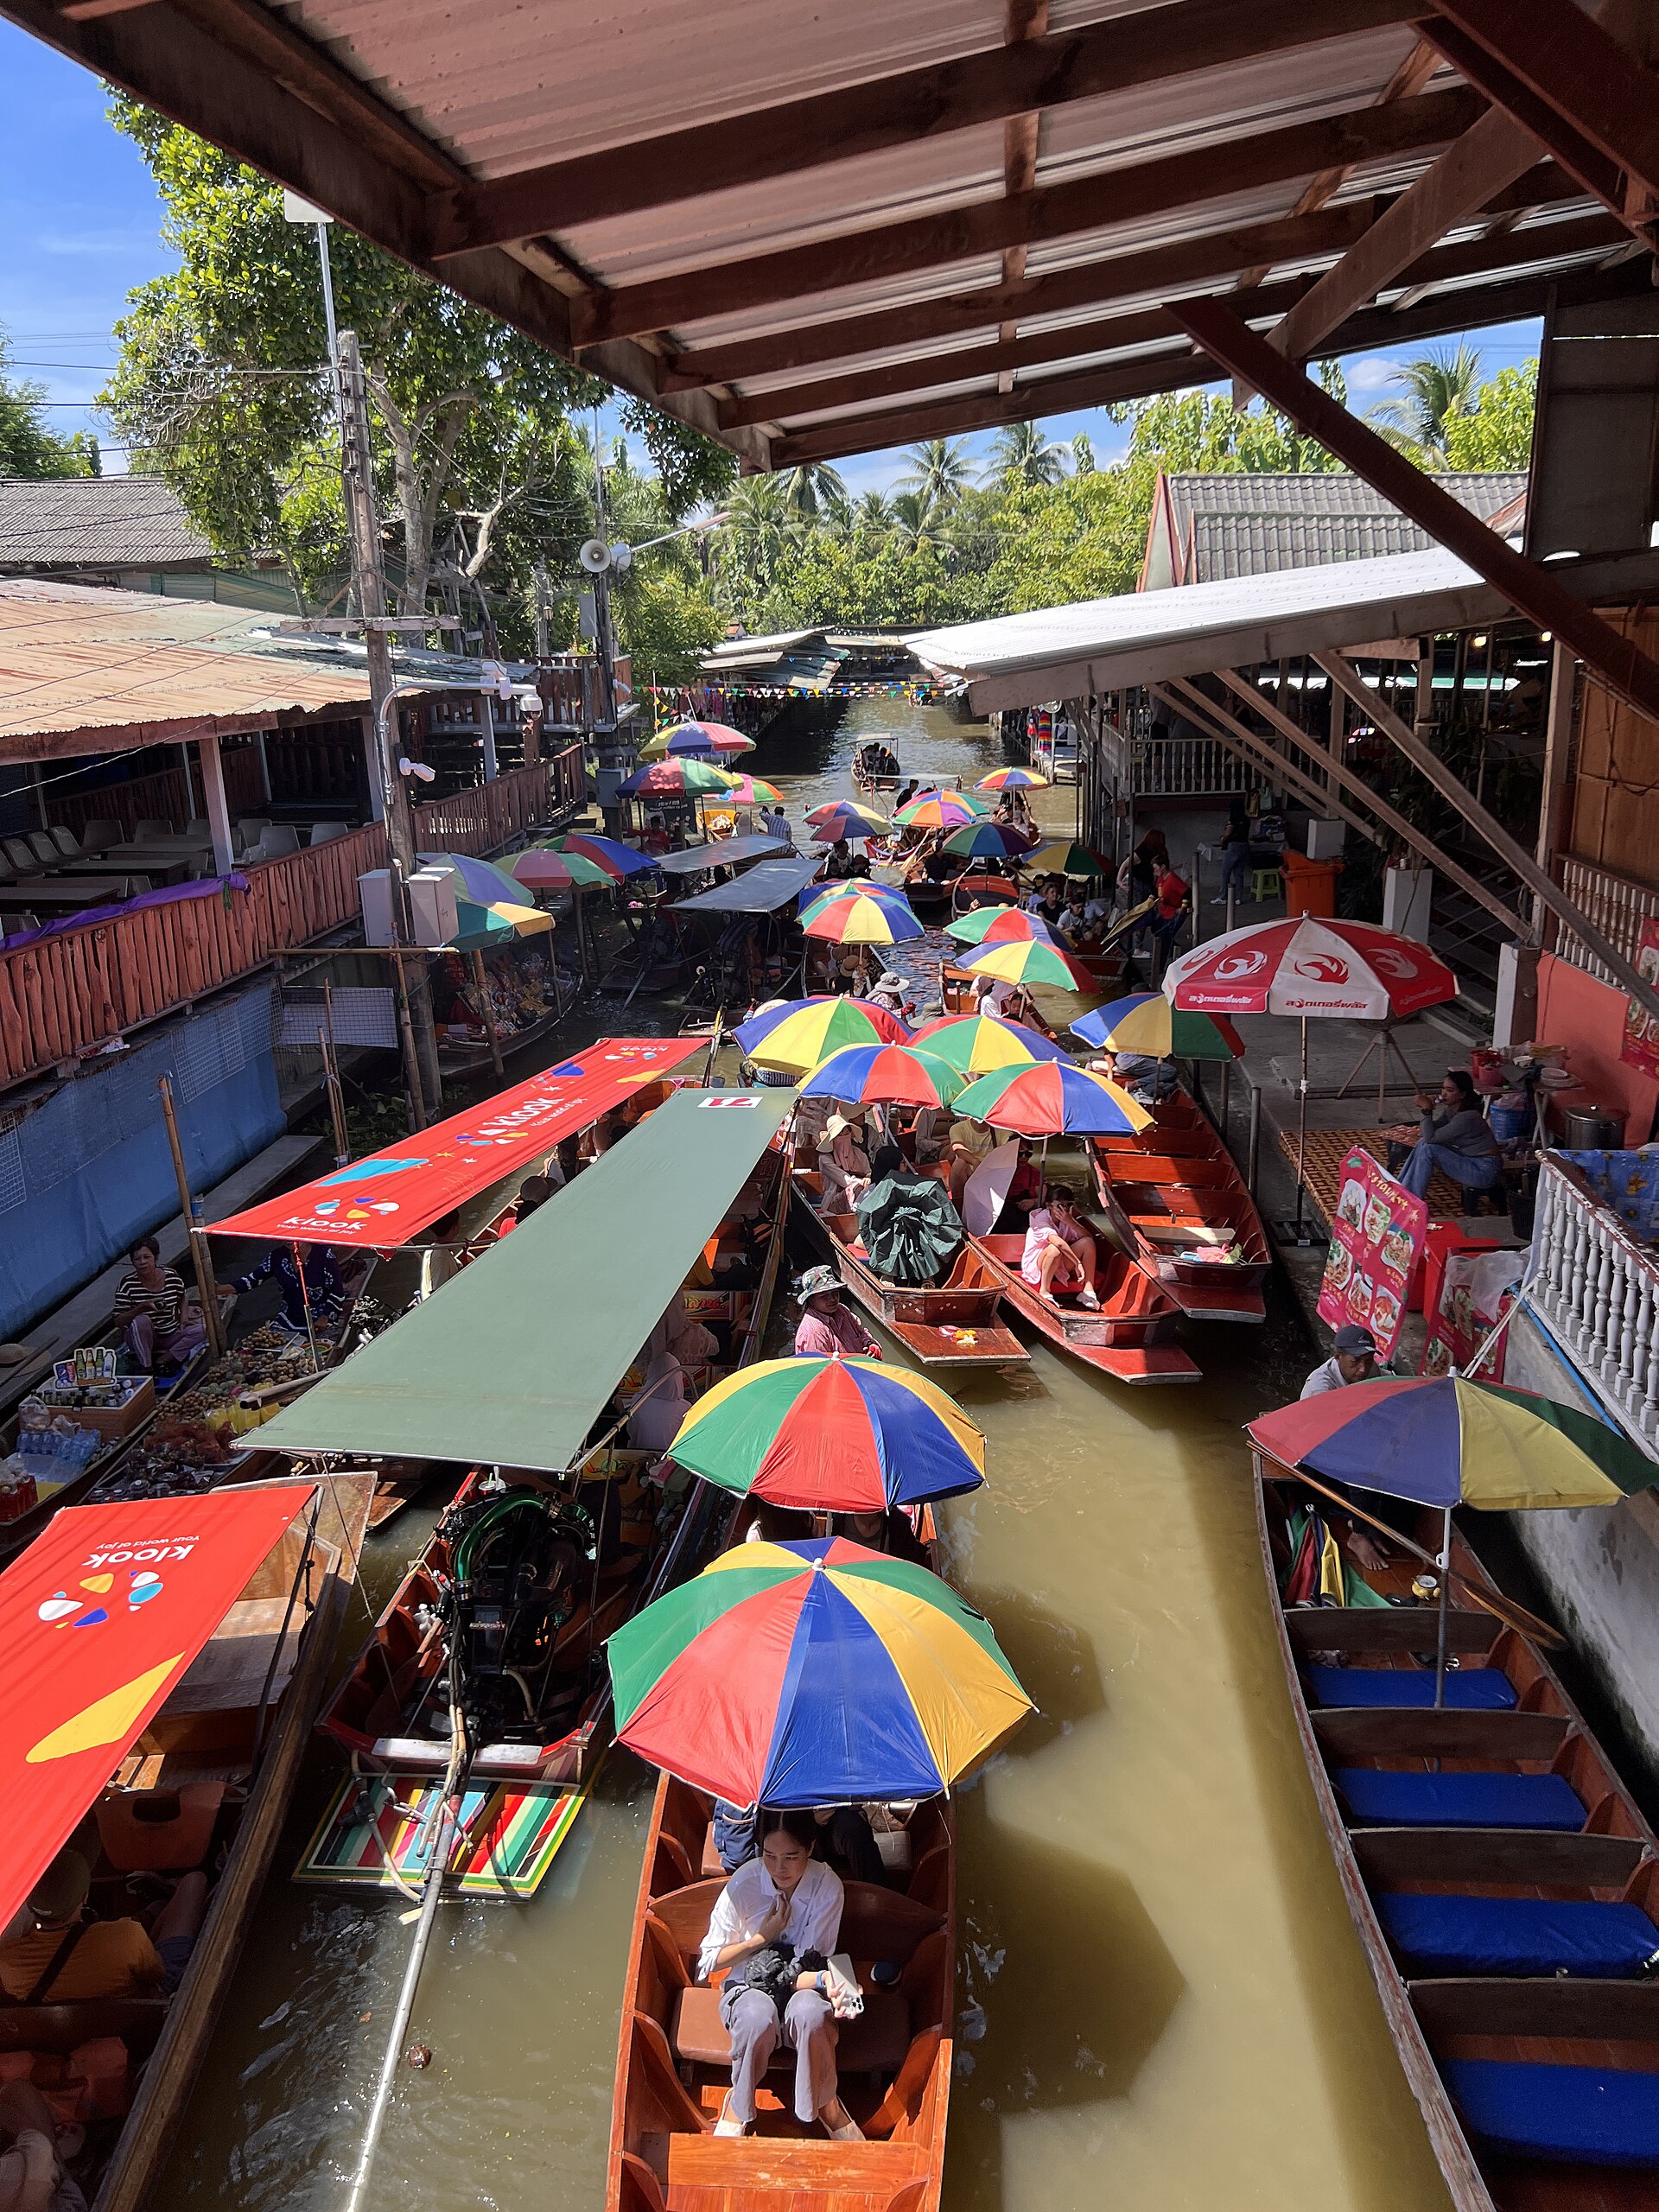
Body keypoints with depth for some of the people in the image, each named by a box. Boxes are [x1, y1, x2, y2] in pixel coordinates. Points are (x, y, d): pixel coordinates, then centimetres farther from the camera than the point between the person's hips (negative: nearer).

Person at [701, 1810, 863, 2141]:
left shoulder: (827, 1885, -18)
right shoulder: (745, 1882, -17)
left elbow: (809, 1967, -16)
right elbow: (710, 1960, -5)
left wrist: (824, 1980, -40)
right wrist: (762, 1937, -17)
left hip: (801, 1989, 0)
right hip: (748, 1989, 0)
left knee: (808, 2010, -36)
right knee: (759, 2014, -36)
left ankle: (827, 2103, -11)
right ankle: (739, 2104, -10)